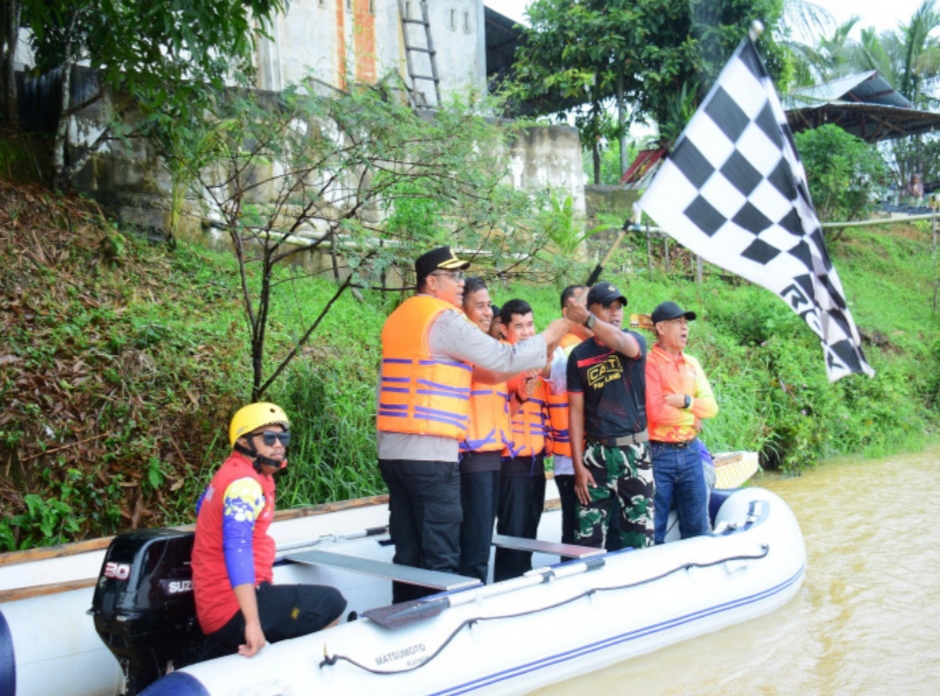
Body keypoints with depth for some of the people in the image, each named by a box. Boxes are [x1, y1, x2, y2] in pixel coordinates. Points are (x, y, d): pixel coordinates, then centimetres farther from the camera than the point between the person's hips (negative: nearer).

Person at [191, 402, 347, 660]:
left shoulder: (233, 473, 12)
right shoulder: (245, 483, -18)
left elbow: (203, 507, 30)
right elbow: (237, 548, -31)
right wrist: (253, 622, -39)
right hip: (234, 610, -10)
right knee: (332, 604, -6)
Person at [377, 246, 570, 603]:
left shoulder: (398, 318, 16)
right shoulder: (445, 318, -9)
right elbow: (503, 359, -6)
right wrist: (548, 336, 7)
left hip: (391, 450, 8)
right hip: (431, 453, -8)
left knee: (408, 551, 11)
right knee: (441, 556, -4)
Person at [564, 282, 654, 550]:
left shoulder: (636, 342, 1)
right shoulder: (579, 355, 4)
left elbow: (620, 342, -26)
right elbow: (576, 410, 4)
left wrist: (588, 319, -45)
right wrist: (578, 465, -3)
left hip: (634, 451, -1)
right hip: (596, 453, 1)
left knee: (640, 535, 3)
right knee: (588, 535, 2)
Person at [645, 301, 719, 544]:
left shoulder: (692, 364, 11)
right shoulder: (649, 363, -9)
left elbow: (711, 407, 4)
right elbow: (656, 411, -19)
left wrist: (686, 401, -13)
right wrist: (692, 417, -6)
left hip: (690, 451, 6)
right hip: (659, 453, -6)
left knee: (697, 526, 13)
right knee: (653, 528, 2)